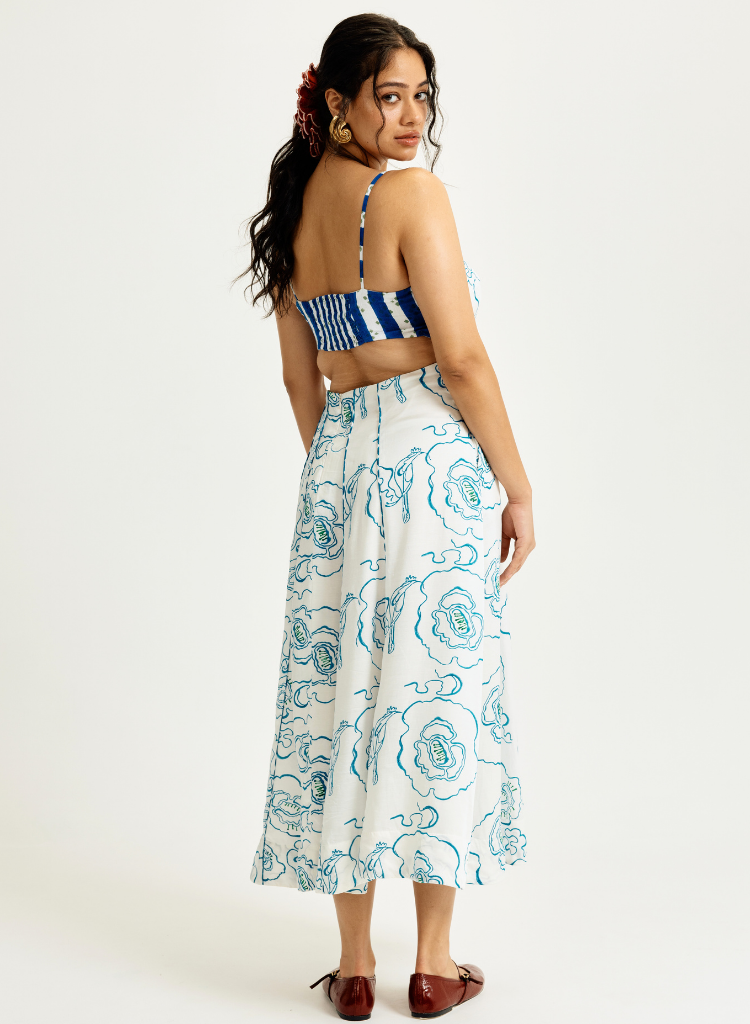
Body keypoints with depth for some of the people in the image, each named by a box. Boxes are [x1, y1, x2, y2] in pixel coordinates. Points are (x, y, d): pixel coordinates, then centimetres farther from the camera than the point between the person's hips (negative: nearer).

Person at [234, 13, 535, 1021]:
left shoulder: (293, 206, 11)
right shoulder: (413, 195, -11)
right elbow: (464, 359, -14)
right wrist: (517, 487, -6)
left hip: (338, 456, 6)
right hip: (435, 450, -6)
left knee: (344, 686, 8)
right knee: (439, 689, 2)